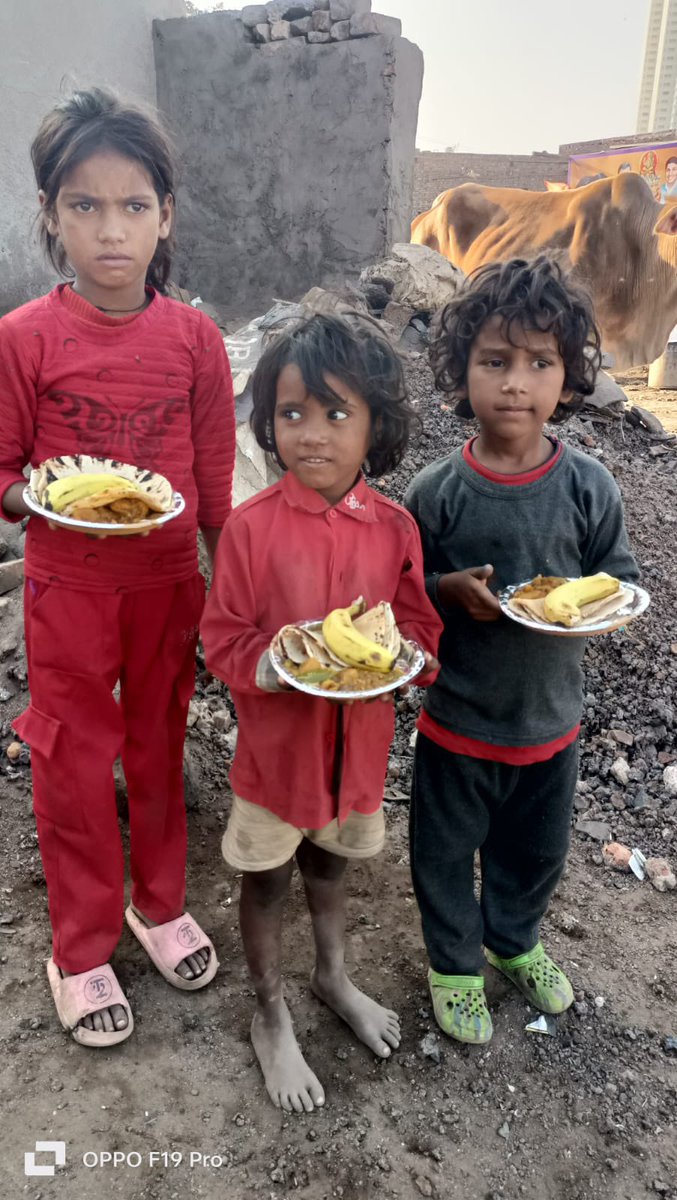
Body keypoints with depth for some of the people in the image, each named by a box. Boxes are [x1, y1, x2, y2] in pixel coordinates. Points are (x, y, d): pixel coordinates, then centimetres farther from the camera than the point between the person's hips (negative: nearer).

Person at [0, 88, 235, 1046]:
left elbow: (216, 479, 2)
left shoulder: (194, 337, -4)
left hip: (169, 582, 2)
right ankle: (80, 947, 32)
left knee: (159, 750, 17)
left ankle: (159, 902, 42)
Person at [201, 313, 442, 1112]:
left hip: (359, 738, 3)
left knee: (330, 863, 26)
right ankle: (271, 1018, 42)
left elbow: (420, 627, 0)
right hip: (275, 741, -2)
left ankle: (332, 976, 54)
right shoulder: (250, 528, -17)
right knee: (266, 881, 16)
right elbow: (222, 638, -11)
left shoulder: (393, 528, -9)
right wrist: (274, 666, -30)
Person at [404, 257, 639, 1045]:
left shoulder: (589, 488, -10)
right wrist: (453, 591, -23)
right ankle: (455, 960, 45)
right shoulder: (436, 492, -14)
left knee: (535, 851, 24)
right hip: (458, 719, -2)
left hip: (550, 716, 2)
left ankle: (514, 941, 54)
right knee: (446, 852, 16)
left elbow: (619, 581, 0)